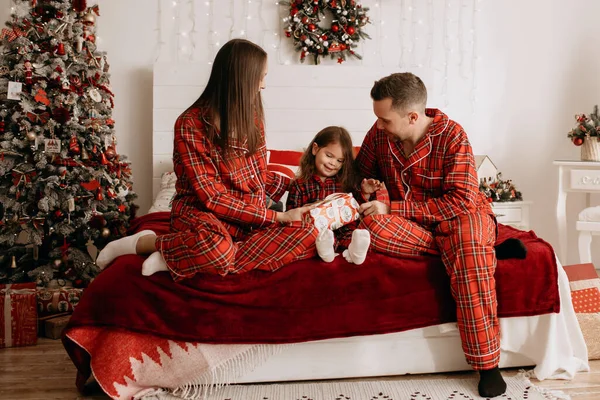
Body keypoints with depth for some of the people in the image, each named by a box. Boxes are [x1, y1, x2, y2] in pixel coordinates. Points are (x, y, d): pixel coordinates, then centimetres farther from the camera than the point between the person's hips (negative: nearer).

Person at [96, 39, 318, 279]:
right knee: (218, 250, -44)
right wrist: (275, 216, -18)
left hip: (249, 219, 7)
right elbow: (211, 198, -18)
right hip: (201, 212, -7)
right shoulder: (190, 125, -14)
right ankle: (142, 242, -9)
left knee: (308, 235, -24)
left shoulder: (251, 118, 7)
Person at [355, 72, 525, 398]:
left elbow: (462, 201, -24)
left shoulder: (452, 136, -17)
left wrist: (393, 207, -27)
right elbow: (362, 173, 15)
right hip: (406, 224, 4)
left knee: (468, 251, -39)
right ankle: (482, 251, -21)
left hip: (459, 216, -3)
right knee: (372, 227, -31)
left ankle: (488, 365, -26)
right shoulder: (379, 134, -5)